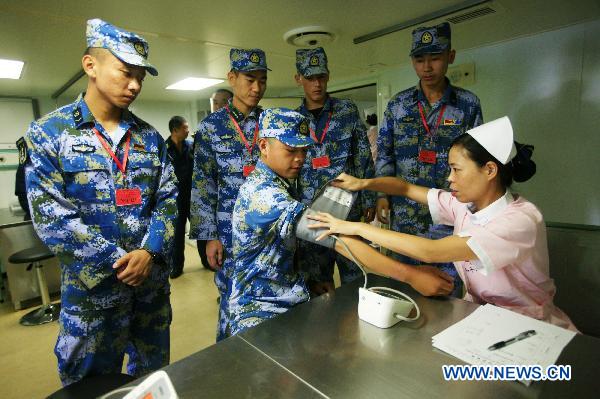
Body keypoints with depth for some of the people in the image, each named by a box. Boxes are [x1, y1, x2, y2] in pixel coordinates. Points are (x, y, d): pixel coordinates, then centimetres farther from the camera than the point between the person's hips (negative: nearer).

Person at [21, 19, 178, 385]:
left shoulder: (150, 137, 4)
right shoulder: (49, 133, -6)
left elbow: (168, 198, 1)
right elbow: (51, 216, -13)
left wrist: (149, 253, -13)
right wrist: (118, 262, -17)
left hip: (153, 280, 4)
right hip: (93, 287, -3)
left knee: (154, 377, 22)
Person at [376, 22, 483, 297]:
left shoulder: (468, 104, 1)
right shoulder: (398, 104, 4)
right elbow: (384, 153, 7)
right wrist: (382, 195, -1)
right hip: (404, 214, 2)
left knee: (448, 288, 7)